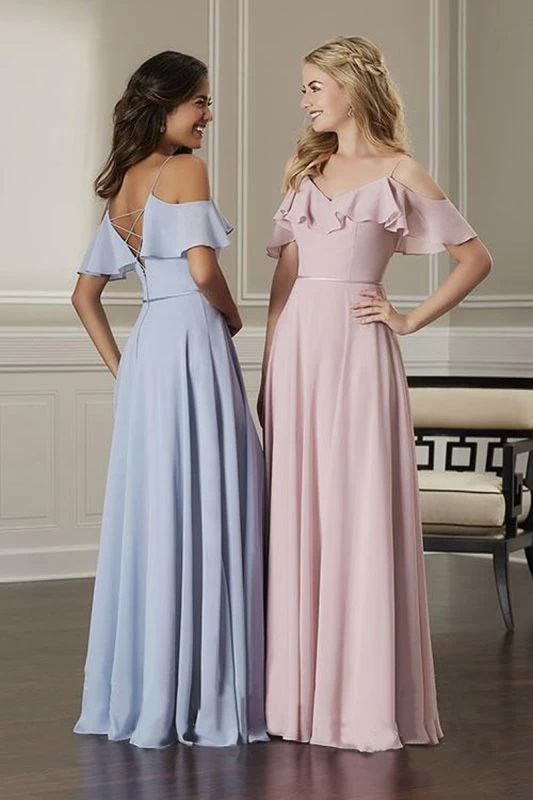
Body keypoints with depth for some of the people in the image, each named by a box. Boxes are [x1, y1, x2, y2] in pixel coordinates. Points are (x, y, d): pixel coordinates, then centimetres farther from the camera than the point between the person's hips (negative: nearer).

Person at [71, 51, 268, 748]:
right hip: (194, 344, -8)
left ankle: (132, 697, 15)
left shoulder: (122, 184, 16)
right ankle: (201, 699, 0)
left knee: (149, 515, 11)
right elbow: (203, 269, -20)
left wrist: (122, 369, 17)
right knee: (201, 514, -4)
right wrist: (233, 316, -1)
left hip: (145, 353, 8)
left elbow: (85, 293, 19)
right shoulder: (185, 170, -8)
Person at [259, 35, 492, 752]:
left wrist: (410, 319, -4)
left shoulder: (399, 172, 1)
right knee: (298, 517, 4)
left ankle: (364, 697, 0)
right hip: (296, 347, 5)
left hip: (356, 351, -5)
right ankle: (303, 690, 11)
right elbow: (284, 271, 15)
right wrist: (269, 367, 8)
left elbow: (475, 257, 1)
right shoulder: (308, 170, 17)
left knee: (359, 515, -6)